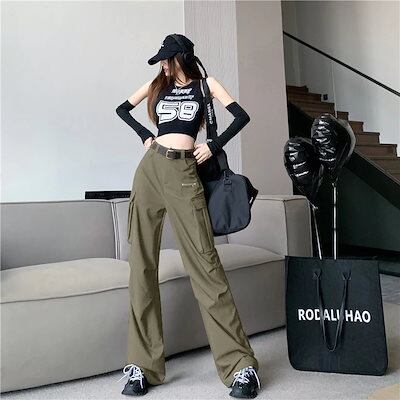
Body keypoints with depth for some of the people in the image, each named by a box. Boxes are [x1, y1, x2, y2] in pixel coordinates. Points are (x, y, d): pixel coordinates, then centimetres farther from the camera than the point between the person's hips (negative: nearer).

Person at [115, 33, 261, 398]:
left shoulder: (205, 83, 12)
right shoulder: (158, 84, 21)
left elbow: (242, 116, 3)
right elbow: (122, 109, 30)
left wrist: (214, 146, 0)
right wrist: (145, 136, 17)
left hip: (183, 173, -4)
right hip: (149, 169, 4)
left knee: (203, 262, -11)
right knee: (142, 263, -1)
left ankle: (241, 363, -2)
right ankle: (143, 363, 10)